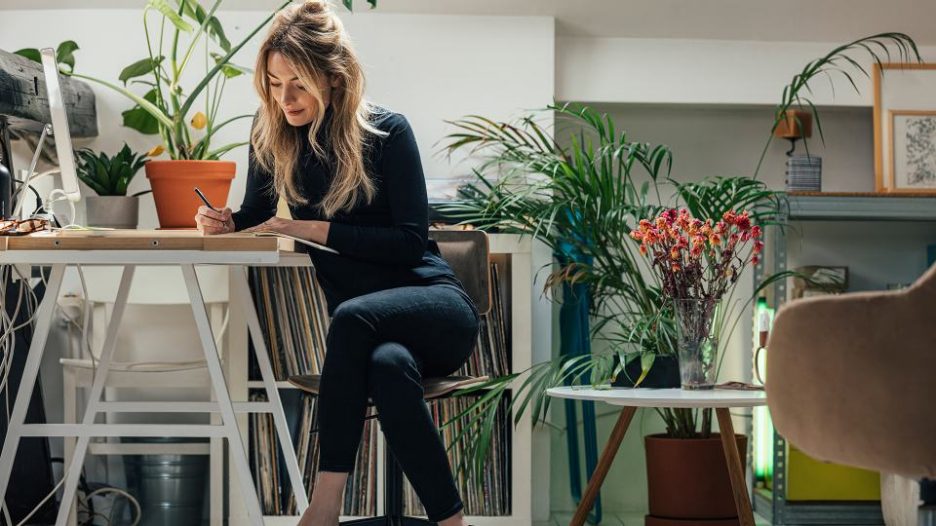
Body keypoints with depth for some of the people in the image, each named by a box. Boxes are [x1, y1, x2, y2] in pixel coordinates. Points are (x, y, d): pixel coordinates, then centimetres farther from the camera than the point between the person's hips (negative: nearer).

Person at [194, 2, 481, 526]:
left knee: (352, 316, -38)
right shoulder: (272, 133, 2)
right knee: (389, 365, -37)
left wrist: (317, 229, -20)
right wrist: (228, 222, -9)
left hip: (433, 304, -2)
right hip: (362, 322, 3)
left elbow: (411, 241, -13)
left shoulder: (387, 130, -10)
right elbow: (259, 213, 15)